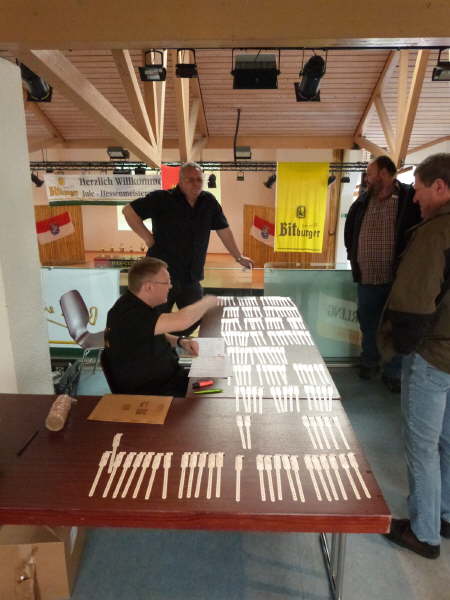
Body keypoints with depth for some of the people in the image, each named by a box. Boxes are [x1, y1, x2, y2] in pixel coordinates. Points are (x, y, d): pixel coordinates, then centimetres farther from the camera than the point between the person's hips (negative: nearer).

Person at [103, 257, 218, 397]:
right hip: (148, 394, -8)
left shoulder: (139, 305, 1)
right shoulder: (130, 315, -29)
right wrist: (207, 301, -18)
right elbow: (182, 320, -38)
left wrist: (179, 341, -2)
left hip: (167, 377, 9)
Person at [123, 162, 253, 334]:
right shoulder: (162, 199, -8)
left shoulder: (209, 202, 4)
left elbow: (223, 230, 12)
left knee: (195, 321, 14)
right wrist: (148, 237, -8)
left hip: (191, 279, 5)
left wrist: (239, 257, 19)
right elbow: (129, 210, -4)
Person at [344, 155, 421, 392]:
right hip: (366, 277, 5)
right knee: (368, 324, 17)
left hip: (397, 278, -4)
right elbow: (349, 226, 22)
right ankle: (369, 363, 37)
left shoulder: (410, 198, -9)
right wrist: (352, 253, 15)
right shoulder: (363, 200, 7)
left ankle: (393, 373, 24)